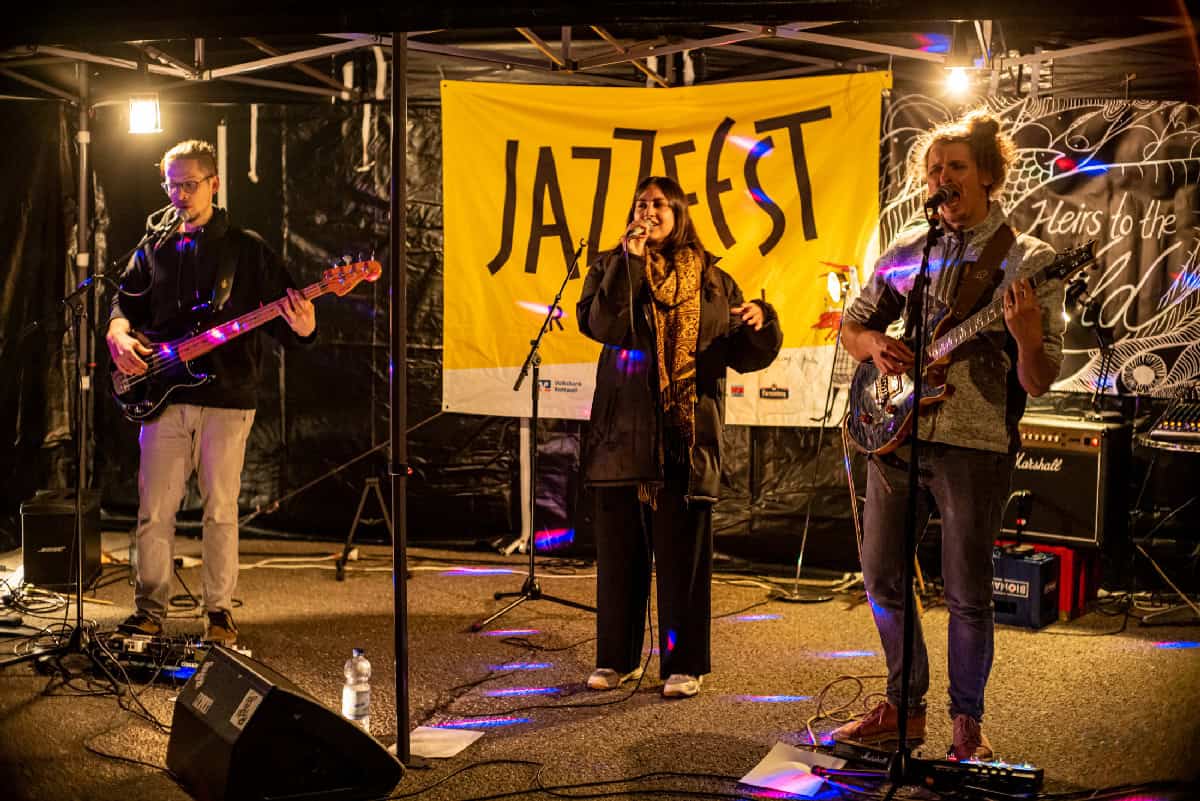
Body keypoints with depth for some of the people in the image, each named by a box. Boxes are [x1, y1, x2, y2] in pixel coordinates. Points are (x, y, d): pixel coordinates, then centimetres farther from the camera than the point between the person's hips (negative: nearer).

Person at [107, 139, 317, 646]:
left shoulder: (247, 248, 3)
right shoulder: (154, 248, 13)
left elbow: (279, 317, 0)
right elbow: (126, 302, 18)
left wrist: (301, 329, -22)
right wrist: (118, 335, -4)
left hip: (227, 397, -2)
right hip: (163, 395, 3)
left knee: (221, 510, 1)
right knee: (154, 510, 3)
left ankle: (219, 611, 12)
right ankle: (150, 608, 15)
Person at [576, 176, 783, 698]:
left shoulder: (711, 280, 10)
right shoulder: (613, 268, 9)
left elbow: (745, 356, 8)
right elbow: (600, 324, -11)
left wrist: (760, 324, -12)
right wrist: (629, 261, -13)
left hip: (686, 435, -1)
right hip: (622, 433, 1)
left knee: (682, 554, 1)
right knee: (619, 551, 7)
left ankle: (684, 665, 11)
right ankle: (617, 658, 20)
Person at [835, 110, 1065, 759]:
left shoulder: (1027, 260, -2)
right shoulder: (907, 249, 10)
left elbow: (1039, 382, -6)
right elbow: (851, 323, 18)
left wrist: (1027, 340, -28)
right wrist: (874, 344, -4)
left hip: (974, 444, -4)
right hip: (894, 436, 5)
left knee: (968, 595, 1)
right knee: (882, 580, 10)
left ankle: (967, 724, 19)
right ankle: (904, 707, 27)